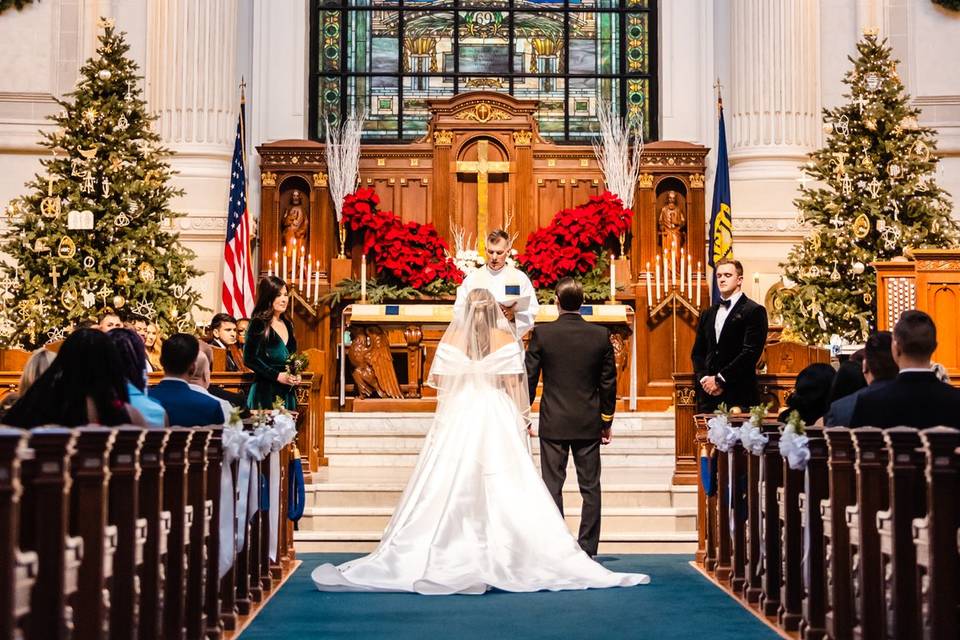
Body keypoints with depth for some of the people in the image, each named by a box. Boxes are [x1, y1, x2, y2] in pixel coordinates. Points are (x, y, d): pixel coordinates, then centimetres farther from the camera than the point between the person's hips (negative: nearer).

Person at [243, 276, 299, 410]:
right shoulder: (258, 324, -5)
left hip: (287, 392, 6)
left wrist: (296, 376, 4)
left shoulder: (287, 324, 15)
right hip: (265, 391, -6)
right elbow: (249, 359, -12)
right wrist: (277, 376, -15)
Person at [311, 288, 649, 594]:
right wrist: (522, 418, 7)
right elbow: (513, 383, -1)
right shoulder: (506, 339, 0)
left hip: (458, 414, 1)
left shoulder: (452, 338, 2)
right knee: (504, 485, 0)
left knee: (450, 486, 2)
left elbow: (438, 380, 0)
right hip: (497, 414, -1)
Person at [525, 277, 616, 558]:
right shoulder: (601, 335, -2)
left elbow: (529, 378, -3)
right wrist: (607, 420, 14)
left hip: (553, 423, -1)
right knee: (590, 488, 7)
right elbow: (608, 382, 3)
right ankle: (587, 549, 9)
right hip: (589, 423, 2)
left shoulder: (541, 334, -7)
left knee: (552, 487, 5)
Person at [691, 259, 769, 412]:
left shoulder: (754, 311, -1)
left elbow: (750, 352, -10)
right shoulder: (707, 314, 19)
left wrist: (720, 380, -12)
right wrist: (703, 378, -3)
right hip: (708, 394, 5)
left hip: (739, 395, -5)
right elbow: (697, 352, 17)